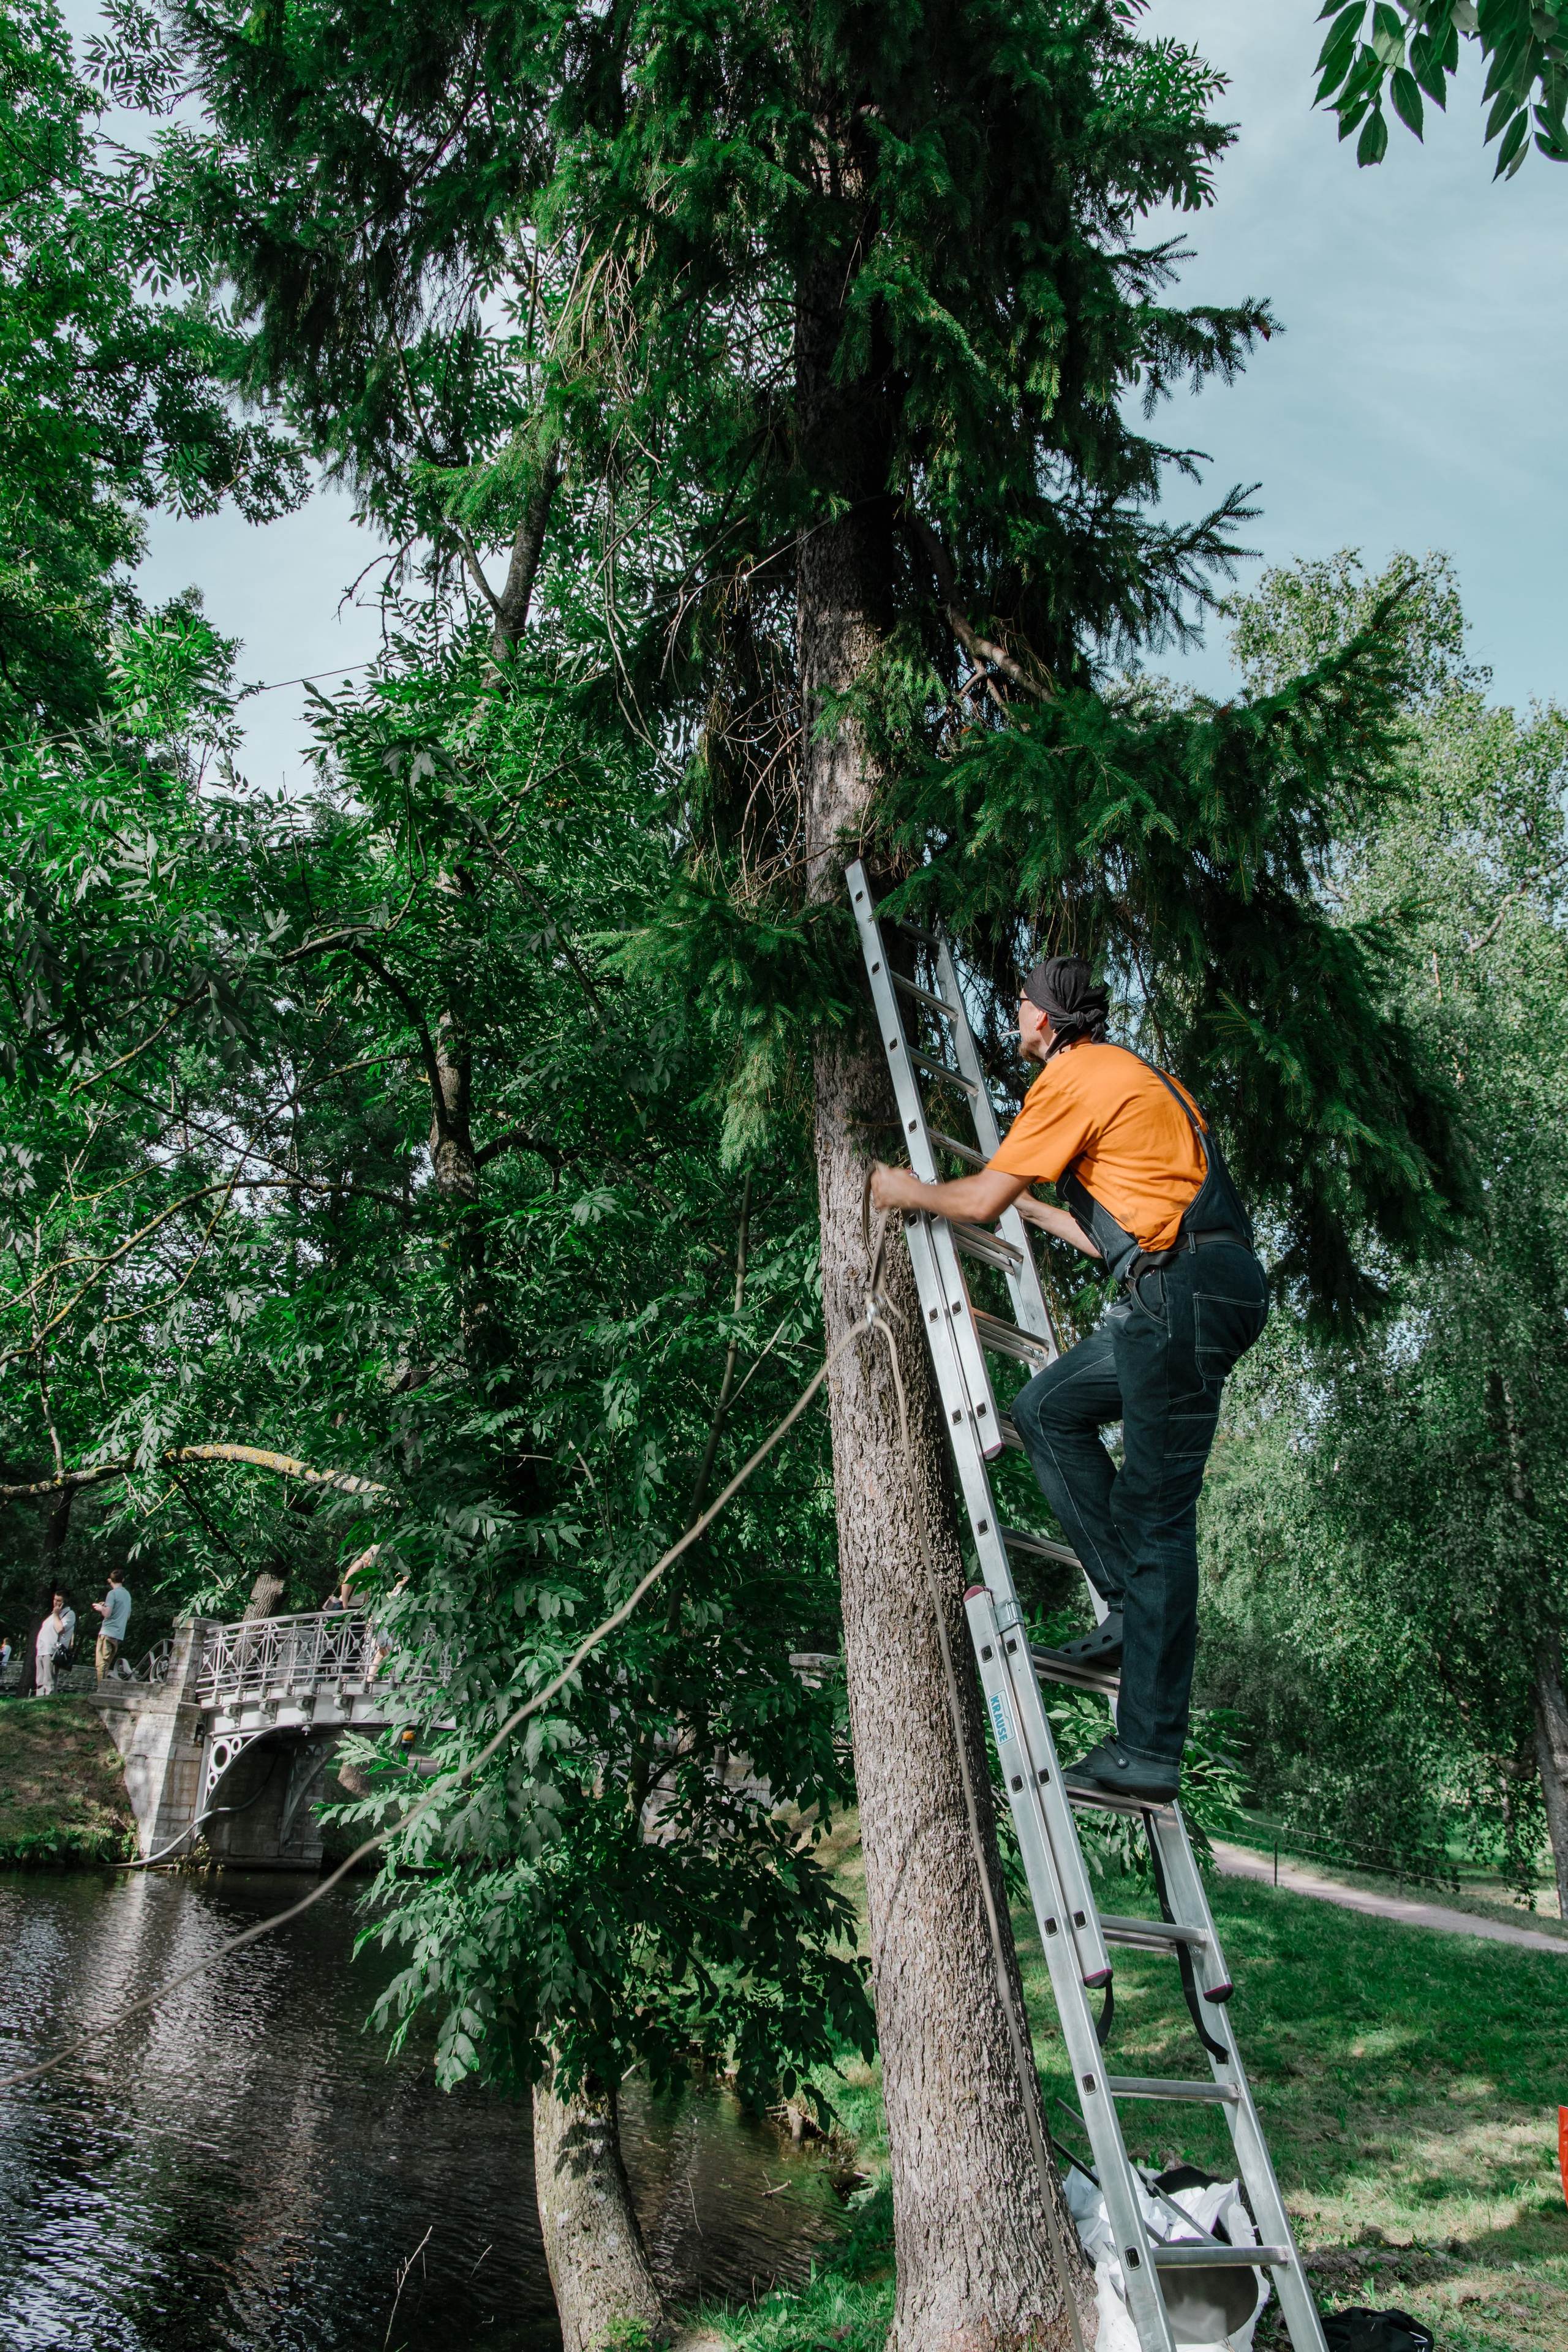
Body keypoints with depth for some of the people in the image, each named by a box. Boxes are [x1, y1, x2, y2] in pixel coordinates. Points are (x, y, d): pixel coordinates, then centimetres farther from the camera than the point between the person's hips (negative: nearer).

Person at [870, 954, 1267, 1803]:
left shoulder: (1074, 1076, -3)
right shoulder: (1132, 1073, 25)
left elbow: (981, 1199, -3)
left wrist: (906, 1191, 17)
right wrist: (1037, 1211, 44)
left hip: (1187, 1290, -10)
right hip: (1183, 1293, 10)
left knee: (1157, 1517, -8)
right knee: (1047, 1410, 14)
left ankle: (1148, 1750, -4)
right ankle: (1133, 1607, 9)